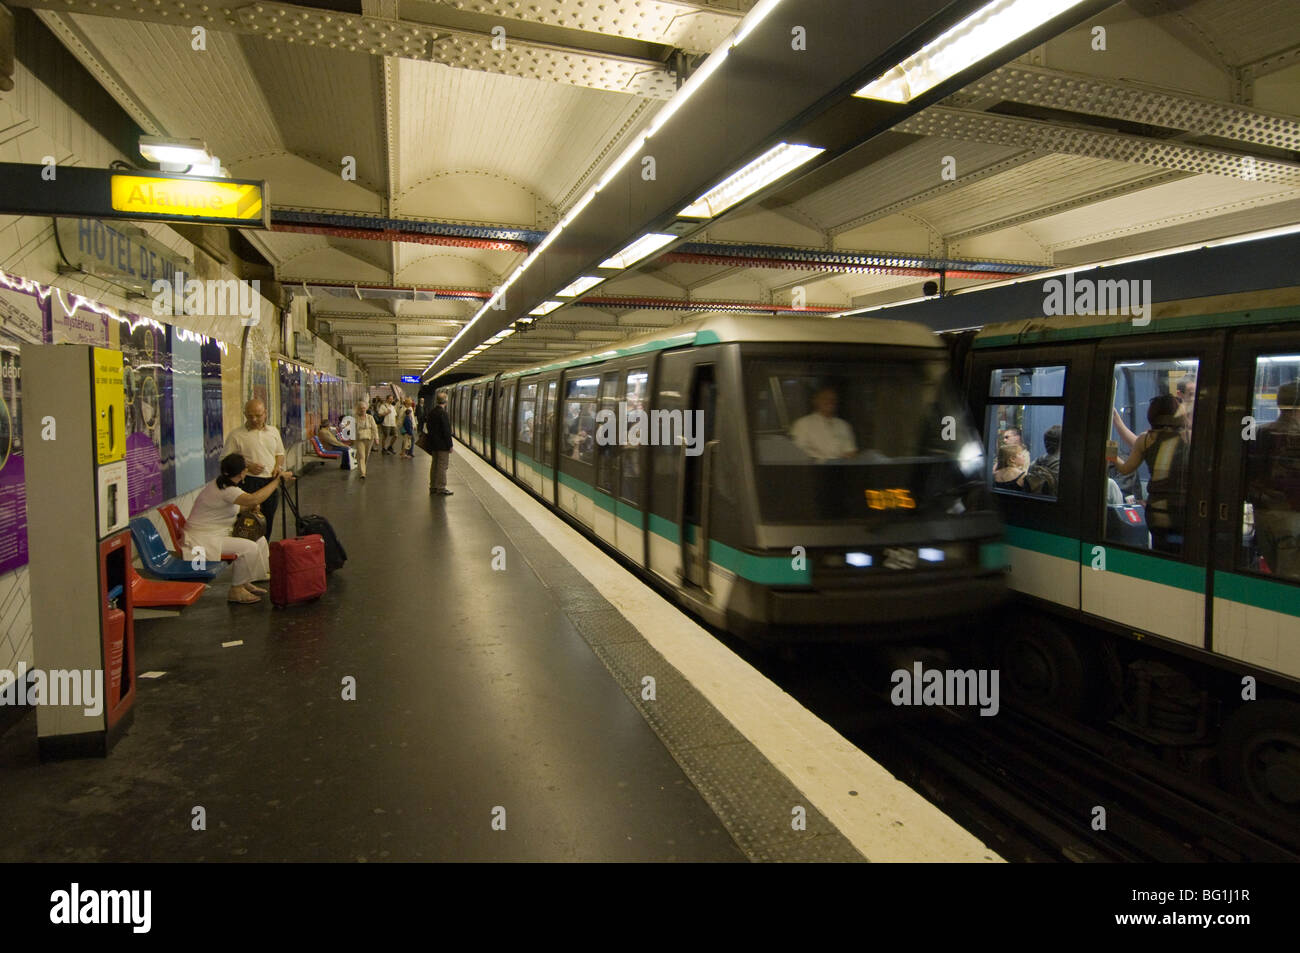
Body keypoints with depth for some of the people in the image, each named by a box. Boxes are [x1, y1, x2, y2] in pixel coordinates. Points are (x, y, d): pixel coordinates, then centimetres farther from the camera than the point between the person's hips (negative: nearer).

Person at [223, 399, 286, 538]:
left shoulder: (273, 431, 12)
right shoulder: (236, 435, -4)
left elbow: (280, 453, 22)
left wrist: (278, 466, 1)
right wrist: (247, 466, -17)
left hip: (271, 482, 5)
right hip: (250, 483, -5)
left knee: (268, 522, 11)